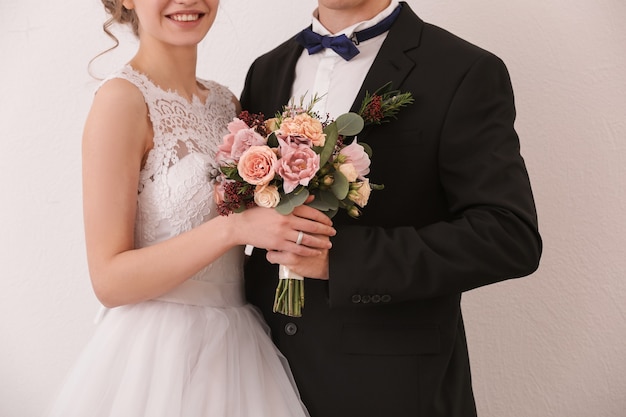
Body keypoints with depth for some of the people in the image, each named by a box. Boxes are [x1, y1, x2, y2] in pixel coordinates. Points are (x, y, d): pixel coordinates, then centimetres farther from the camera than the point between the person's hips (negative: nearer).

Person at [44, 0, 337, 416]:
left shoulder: (226, 101, 5)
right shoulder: (123, 98, -14)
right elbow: (110, 280, -17)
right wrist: (232, 228, -26)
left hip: (236, 345, 7)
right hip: (160, 348, -7)